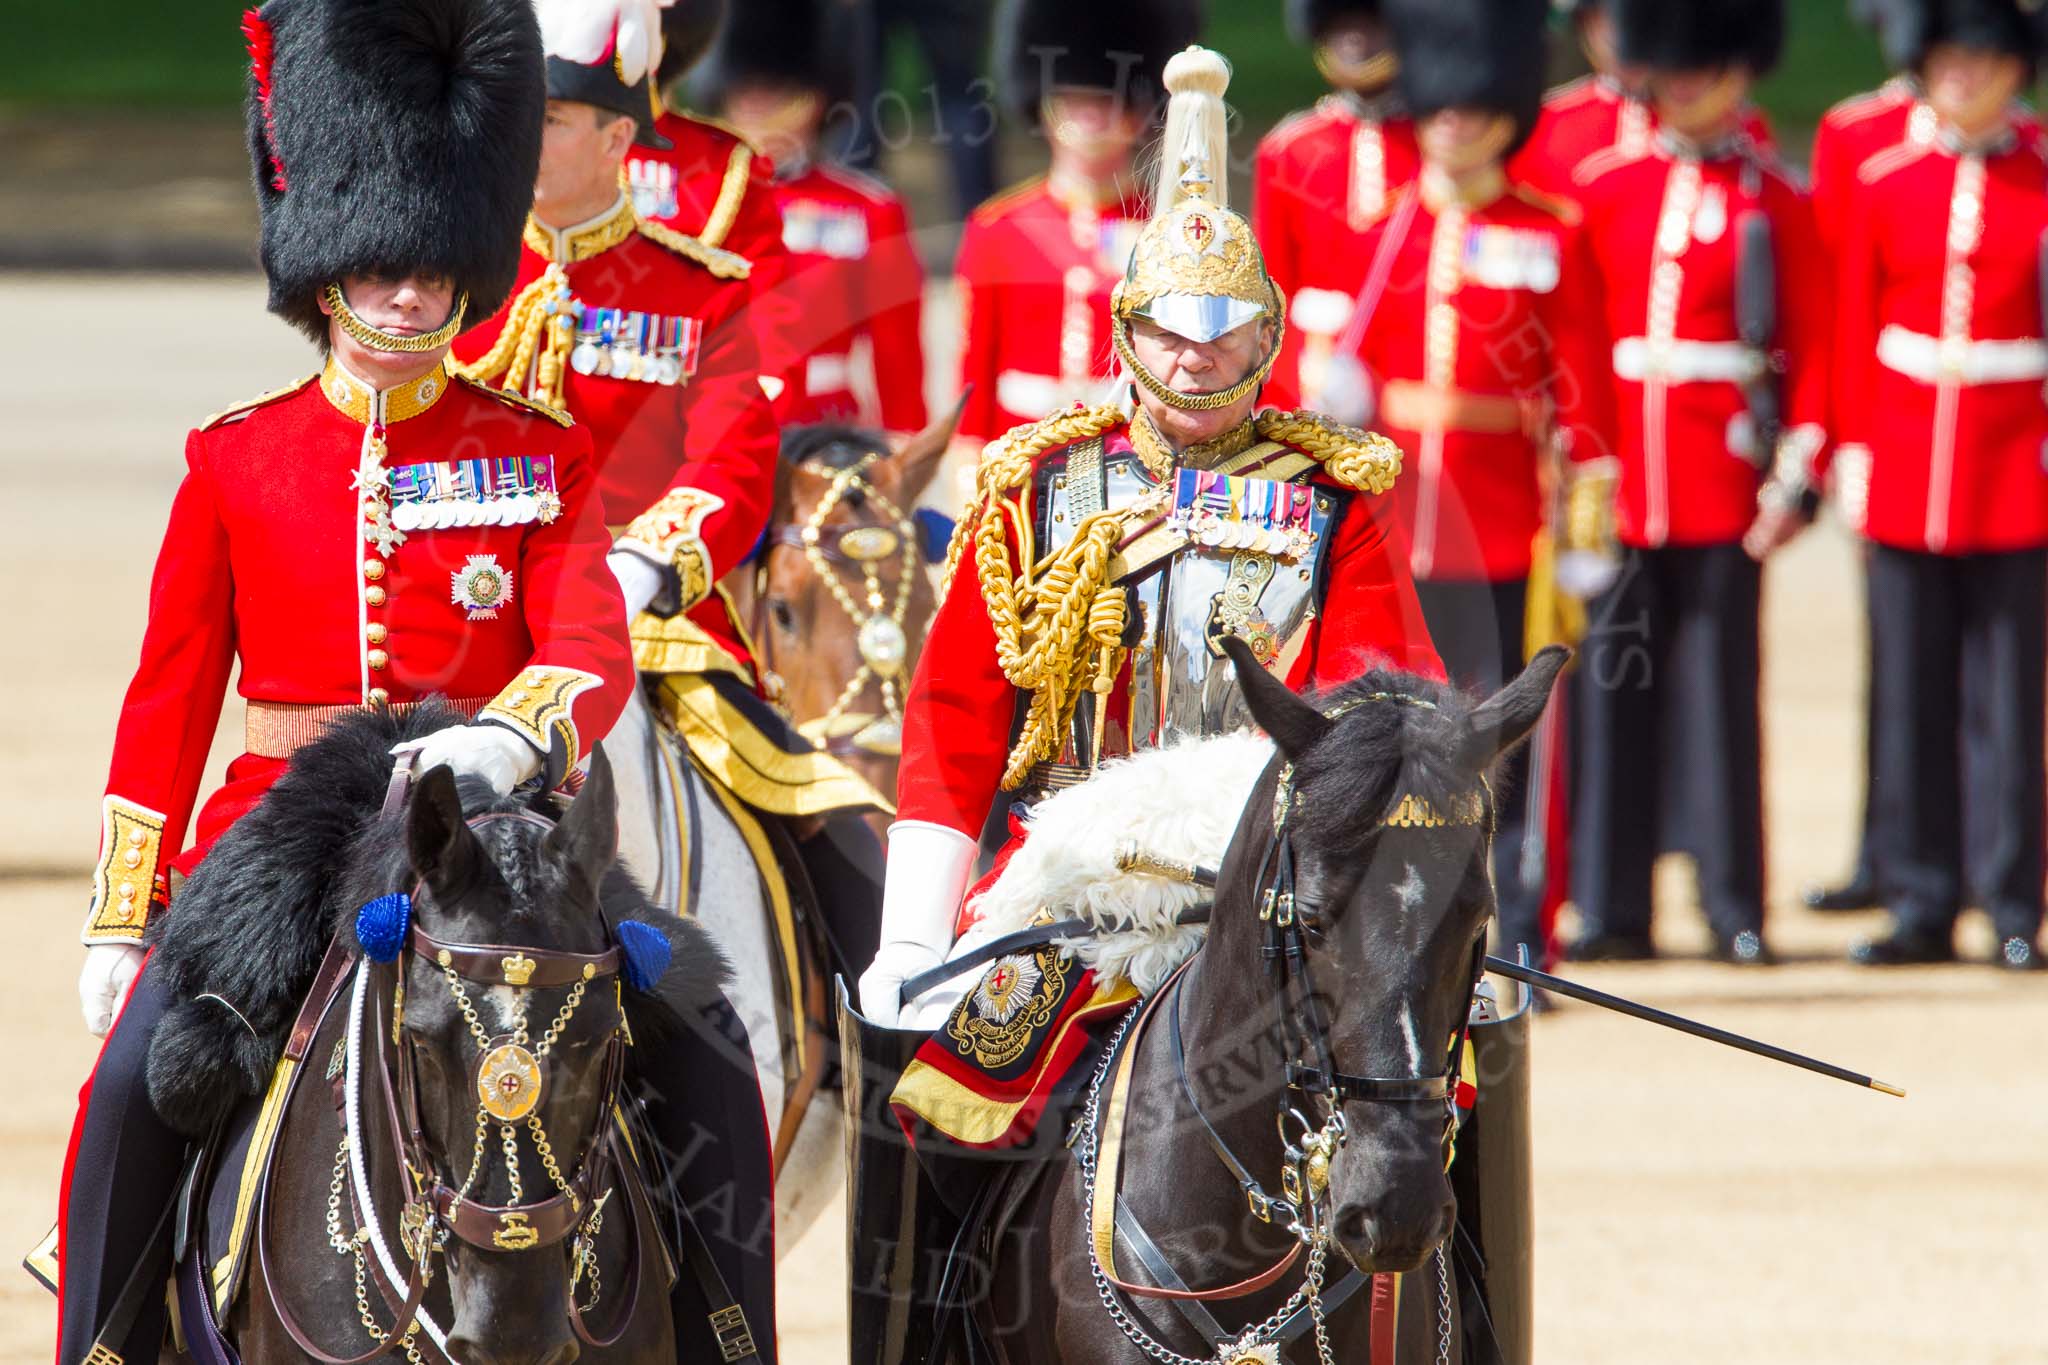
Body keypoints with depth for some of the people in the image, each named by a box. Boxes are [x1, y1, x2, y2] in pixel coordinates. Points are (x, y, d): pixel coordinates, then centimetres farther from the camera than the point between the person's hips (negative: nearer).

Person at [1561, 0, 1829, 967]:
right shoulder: (1602, 188, 8)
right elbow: (1571, 338, 8)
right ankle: (1613, 908, 7)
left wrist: (1796, 479, -7)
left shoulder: (1773, 203, 2)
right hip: (1618, 477, 2)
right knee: (1612, 687, 2)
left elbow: (1813, 347, 0)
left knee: (1720, 690, 0)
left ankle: (1735, 908, 6)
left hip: (1726, 479, -2)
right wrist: (1576, 467, 2)